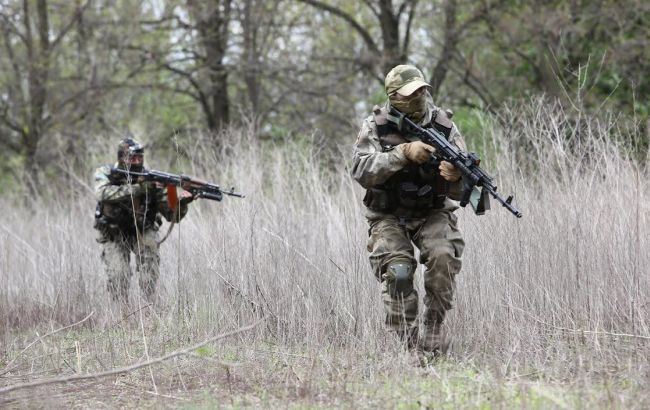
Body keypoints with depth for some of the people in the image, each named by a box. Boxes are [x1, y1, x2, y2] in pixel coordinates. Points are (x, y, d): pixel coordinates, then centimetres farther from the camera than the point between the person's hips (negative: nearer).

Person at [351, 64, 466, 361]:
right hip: (389, 216, -1)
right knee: (397, 272, -24)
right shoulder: (377, 126, -9)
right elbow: (362, 171, -23)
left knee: (443, 258, -27)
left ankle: (431, 334, -14)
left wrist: (456, 177, -34)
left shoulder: (443, 126, -8)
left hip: (433, 213, 1)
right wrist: (404, 153, -34)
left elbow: (458, 193, -8)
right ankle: (408, 343, -12)